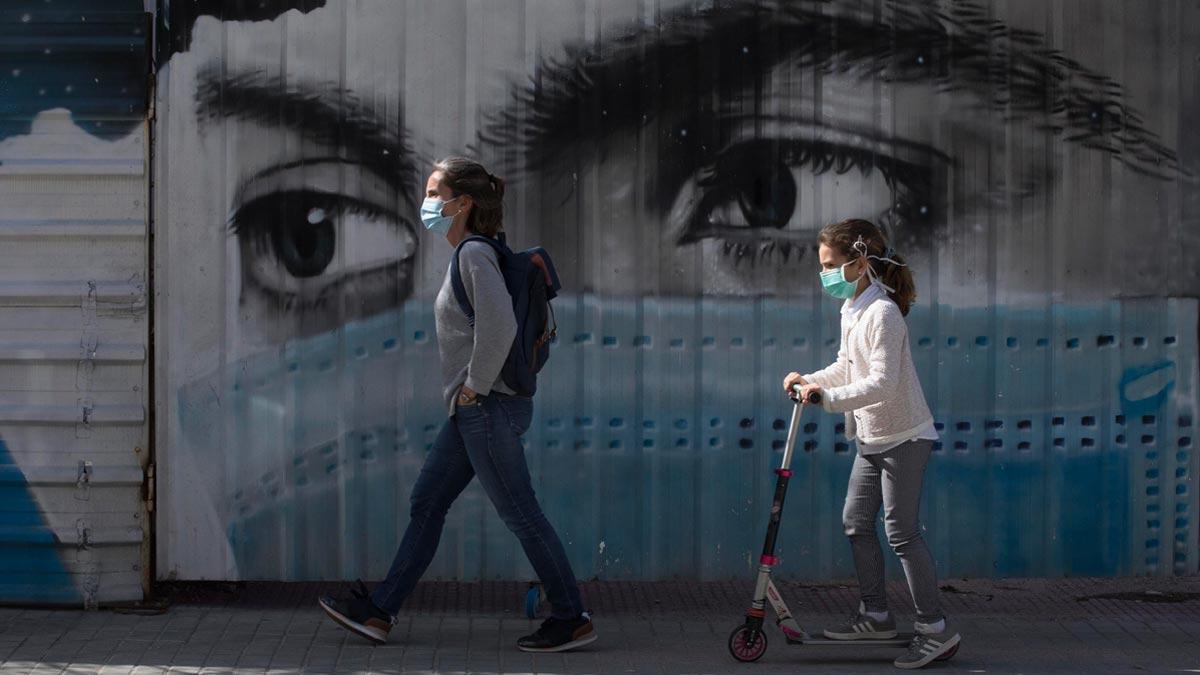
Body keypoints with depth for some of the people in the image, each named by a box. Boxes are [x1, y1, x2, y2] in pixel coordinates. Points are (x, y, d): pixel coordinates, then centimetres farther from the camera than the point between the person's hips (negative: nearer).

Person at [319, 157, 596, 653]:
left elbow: (499, 324, -28)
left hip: (488, 408, -10)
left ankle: (572, 620, 6)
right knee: (427, 503, 13)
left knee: (521, 515, -3)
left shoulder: (474, 253, -15)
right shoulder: (469, 254, 13)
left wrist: (476, 384, -17)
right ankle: (379, 612, 19)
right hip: (471, 411, 10)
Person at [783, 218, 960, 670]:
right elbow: (846, 366, 19)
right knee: (856, 522, 15)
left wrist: (827, 398, -35)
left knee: (901, 532, -8)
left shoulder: (883, 313, -22)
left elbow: (881, 383, -30)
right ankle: (876, 615, 26)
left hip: (903, 437, -10)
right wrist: (810, 380, 3)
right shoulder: (852, 309, 8)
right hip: (872, 439, 10)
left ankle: (934, 629, -1)